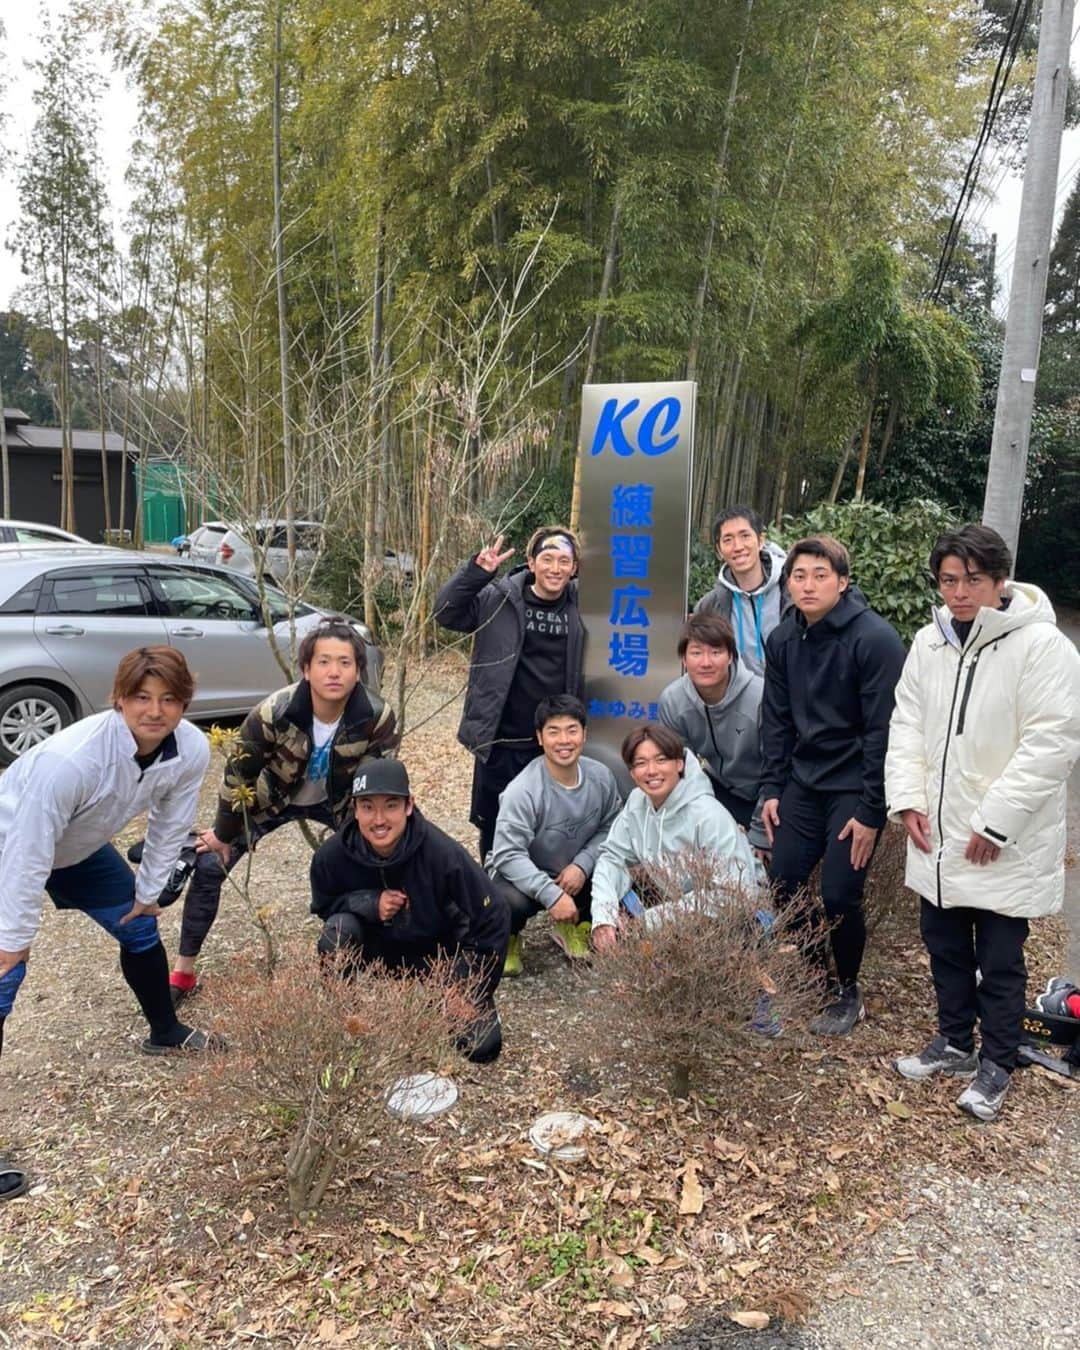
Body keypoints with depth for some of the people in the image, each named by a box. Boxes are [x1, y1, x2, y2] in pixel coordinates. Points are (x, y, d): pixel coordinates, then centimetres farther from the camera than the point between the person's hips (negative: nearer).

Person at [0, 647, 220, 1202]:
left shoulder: (191, 751, -24)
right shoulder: (71, 758, -42)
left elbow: (170, 826, -6)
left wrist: (148, 891, 4)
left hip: (80, 849, 7)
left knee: (139, 928, 15)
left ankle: (166, 1033, 41)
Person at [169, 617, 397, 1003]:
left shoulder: (378, 719, -31)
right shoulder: (273, 713, -35)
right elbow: (238, 774, -19)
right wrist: (224, 834, -8)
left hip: (335, 805, 1)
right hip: (272, 800, -1)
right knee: (209, 866, -5)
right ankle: (183, 970, 12)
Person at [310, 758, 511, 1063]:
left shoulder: (442, 852, -30)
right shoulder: (331, 855, -24)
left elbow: (492, 918, -19)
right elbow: (323, 905, -3)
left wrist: (477, 997, -12)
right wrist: (370, 903, -26)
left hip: (437, 950, -1)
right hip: (375, 947, 2)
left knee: (481, 1047, -17)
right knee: (338, 928, -31)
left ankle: (480, 1004, 18)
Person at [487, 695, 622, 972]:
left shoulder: (601, 776, -12)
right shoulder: (522, 791, -28)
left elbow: (609, 828, -1)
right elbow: (508, 855, -29)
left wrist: (582, 865, -18)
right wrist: (552, 895, -35)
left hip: (576, 873, 5)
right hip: (522, 874, -5)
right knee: (513, 902, -37)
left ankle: (575, 927, 11)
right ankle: (508, 940, 4)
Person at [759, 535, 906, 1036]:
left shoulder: (875, 639, -16)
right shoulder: (783, 640, 2)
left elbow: (883, 729, -16)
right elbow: (777, 720, 8)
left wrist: (870, 811, -15)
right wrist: (771, 789, 3)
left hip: (854, 787, -5)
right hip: (803, 783, 6)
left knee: (839, 896, -5)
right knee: (782, 883, 5)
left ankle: (847, 994, 21)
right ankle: (812, 979, 29)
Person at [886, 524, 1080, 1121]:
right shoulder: (929, 641, 4)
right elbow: (907, 725, 9)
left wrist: (995, 822, -18)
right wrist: (908, 799, -2)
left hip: (1004, 844, -5)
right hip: (937, 834, 6)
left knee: (999, 963, 8)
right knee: (944, 946, 19)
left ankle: (996, 1064, 28)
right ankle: (954, 1042, 39)